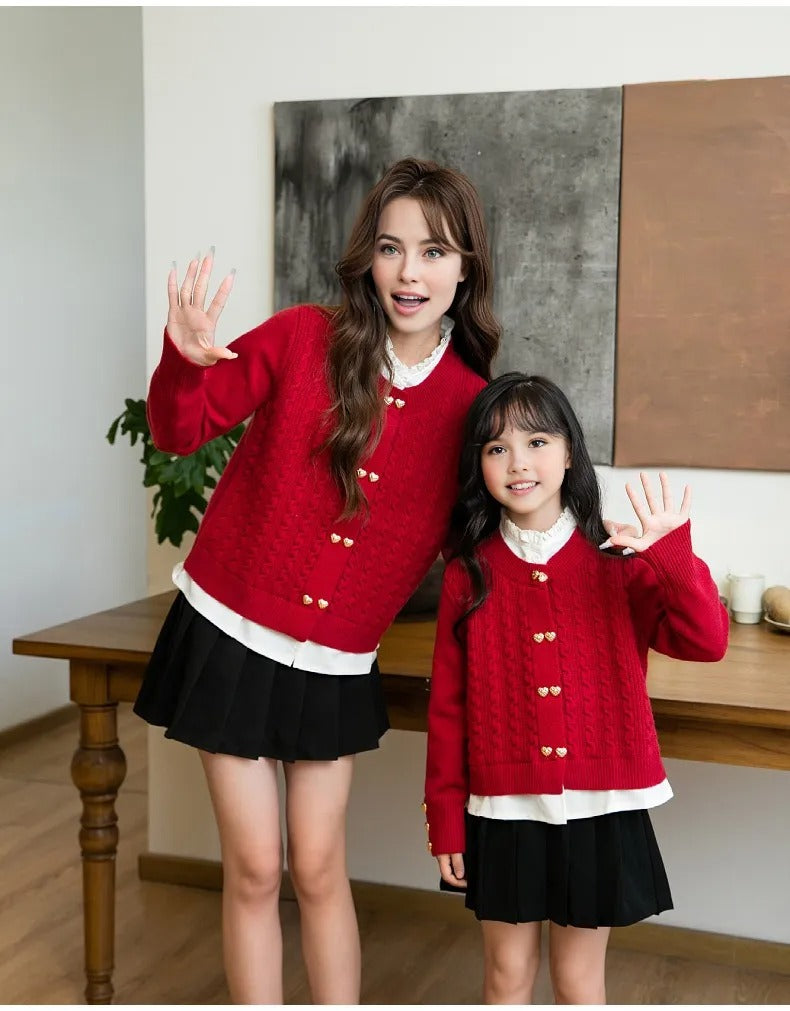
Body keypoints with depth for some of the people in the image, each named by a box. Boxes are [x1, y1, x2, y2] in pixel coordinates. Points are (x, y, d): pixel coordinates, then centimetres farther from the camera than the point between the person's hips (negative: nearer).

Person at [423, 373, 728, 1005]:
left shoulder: (617, 561, -4)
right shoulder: (469, 575, -4)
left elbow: (705, 642, -14)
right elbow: (448, 706, 0)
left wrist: (674, 557, -28)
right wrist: (446, 818, 2)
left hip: (598, 808, 0)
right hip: (503, 809, 1)